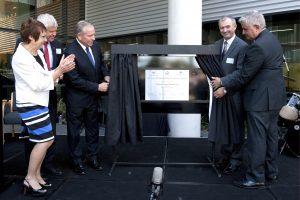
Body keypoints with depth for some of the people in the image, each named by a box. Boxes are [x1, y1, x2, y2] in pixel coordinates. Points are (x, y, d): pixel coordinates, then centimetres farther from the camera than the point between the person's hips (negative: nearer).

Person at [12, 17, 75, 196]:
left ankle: (36, 175, 25)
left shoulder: (37, 53, 7)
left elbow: (44, 76, 10)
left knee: (46, 140, 11)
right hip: (30, 105, -9)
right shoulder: (21, 58, -20)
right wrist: (60, 70, -19)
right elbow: (37, 84, -21)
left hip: (39, 103, 9)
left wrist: (61, 69, -6)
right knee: (45, 140, -8)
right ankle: (30, 179, 8)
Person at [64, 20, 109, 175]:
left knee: (93, 128, 16)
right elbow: (74, 79, -22)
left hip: (92, 96, 6)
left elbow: (100, 64, 14)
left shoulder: (95, 46, -2)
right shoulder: (70, 52, -21)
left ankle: (92, 157, 32)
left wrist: (106, 76, -6)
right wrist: (97, 87, -20)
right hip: (76, 98, -6)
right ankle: (77, 160, 26)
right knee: (74, 130, 11)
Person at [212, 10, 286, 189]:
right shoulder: (271, 39, 11)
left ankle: (256, 178, 9)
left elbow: (244, 75, -17)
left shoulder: (258, 46, -21)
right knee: (270, 135, 17)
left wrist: (224, 85, -4)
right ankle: (271, 173, 29)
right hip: (274, 96, 10)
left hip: (261, 99, -10)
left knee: (257, 139, -1)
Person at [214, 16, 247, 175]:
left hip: (234, 92, -6)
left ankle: (236, 159, 20)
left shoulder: (242, 46, -10)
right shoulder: (216, 45, 11)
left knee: (236, 126, 7)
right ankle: (225, 155, 27)